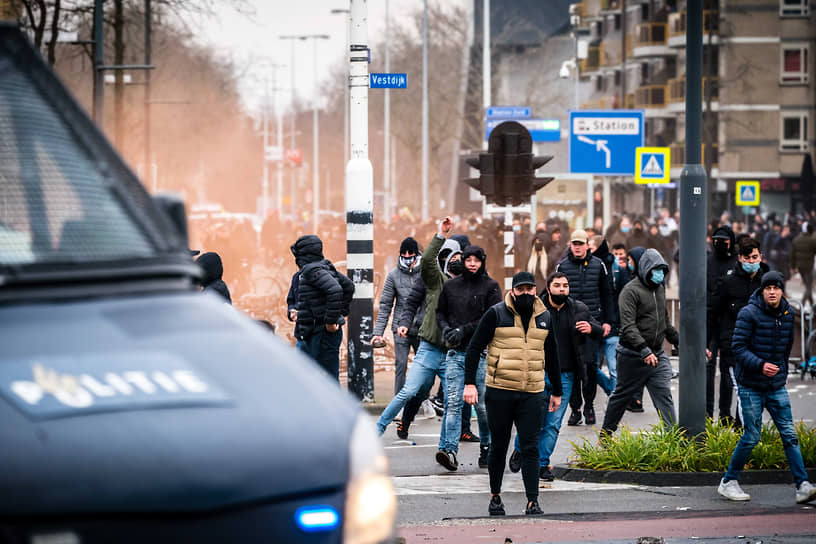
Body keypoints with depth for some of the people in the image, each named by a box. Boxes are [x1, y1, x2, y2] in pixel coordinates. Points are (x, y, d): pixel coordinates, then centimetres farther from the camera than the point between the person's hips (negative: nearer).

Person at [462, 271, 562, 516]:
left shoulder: (544, 318, 11)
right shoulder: (495, 314, -2)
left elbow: (551, 356, 22)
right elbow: (474, 348, -1)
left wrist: (557, 391, 23)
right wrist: (470, 383, -9)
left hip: (532, 394, 2)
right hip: (500, 392, -2)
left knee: (530, 447, -4)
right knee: (499, 446, 7)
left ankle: (533, 502, -7)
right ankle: (495, 496, 22)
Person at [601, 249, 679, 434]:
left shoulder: (659, 288, 12)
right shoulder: (631, 291, -14)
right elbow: (628, 326, -22)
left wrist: (678, 340, 26)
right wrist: (644, 351, -30)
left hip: (657, 354, 6)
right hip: (633, 355, -6)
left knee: (664, 395, -6)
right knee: (622, 395, 9)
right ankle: (605, 434, 27)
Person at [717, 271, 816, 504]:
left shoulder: (788, 314, 6)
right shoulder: (748, 314, -12)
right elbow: (738, 347, -14)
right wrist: (760, 365, -25)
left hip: (777, 387, 5)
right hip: (751, 386, -5)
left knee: (789, 435, -2)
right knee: (751, 437, -2)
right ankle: (728, 482, 13)